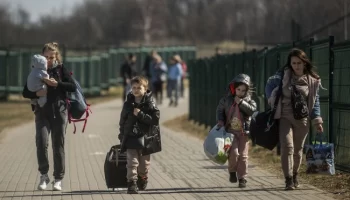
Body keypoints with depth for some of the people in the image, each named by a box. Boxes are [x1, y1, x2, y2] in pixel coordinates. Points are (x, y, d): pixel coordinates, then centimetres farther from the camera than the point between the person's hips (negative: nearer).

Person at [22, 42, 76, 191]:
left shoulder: (61, 69, 4)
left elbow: (73, 87, -6)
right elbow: (25, 92, 3)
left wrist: (57, 84, -19)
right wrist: (36, 94, -17)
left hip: (59, 112, 0)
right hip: (42, 113, 0)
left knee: (58, 145, 2)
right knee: (41, 142, -16)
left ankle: (58, 179, 11)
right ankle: (43, 175, 0)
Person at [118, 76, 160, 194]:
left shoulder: (149, 104, -2)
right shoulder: (128, 104, 6)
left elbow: (155, 119, -11)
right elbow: (122, 121, 14)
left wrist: (140, 114, -17)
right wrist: (122, 136, 11)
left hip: (144, 138, -1)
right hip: (130, 138, 1)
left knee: (144, 164, 8)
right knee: (132, 162, -11)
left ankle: (142, 183, 30)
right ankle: (132, 184, -12)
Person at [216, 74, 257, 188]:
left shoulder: (248, 100, 1)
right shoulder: (227, 99, 2)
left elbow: (252, 110, -16)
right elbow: (220, 110, 9)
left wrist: (241, 102, -20)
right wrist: (220, 121, -6)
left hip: (243, 132, 1)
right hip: (230, 131, -1)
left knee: (243, 155, 3)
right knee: (233, 153, -16)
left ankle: (242, 178, 12)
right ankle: (232, 171, 10)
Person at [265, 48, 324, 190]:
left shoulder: (313, 80, 1)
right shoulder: (283, 75, -4)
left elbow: (315, 102, 6)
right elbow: (270, 85, 5)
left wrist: (317, 120, 2)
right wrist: (273, 101, -7)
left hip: (302, 120, 2)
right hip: (285, 117, -2)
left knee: (298, 149, 12)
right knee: (287, 146, -16)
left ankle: (294, 175, 32)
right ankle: (289, 180, -15)